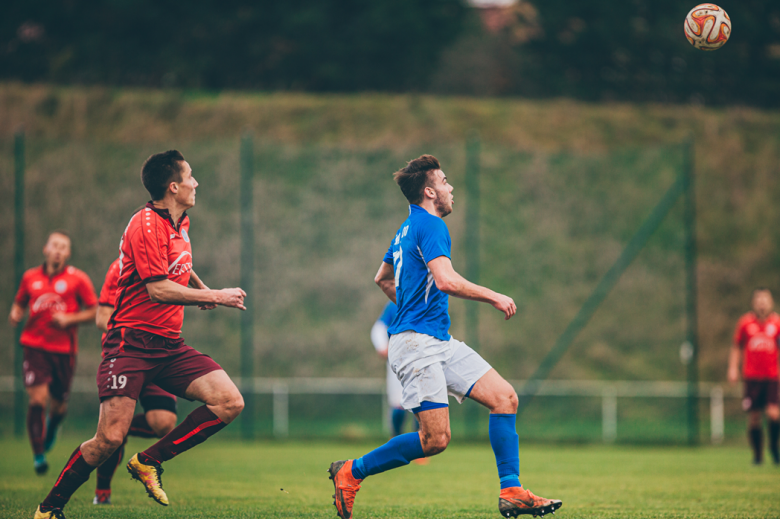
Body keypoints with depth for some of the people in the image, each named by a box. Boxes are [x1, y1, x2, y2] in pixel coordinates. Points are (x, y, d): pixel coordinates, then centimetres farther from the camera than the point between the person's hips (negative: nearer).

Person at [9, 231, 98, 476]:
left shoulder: (78, 279, 0)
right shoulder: (30, 277, 7)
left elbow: (94, 311, 2)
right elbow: (20, 303, 20)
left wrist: (69, 319, -13)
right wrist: (15, 314, -2)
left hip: (64, 348, 0)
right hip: (35, 345, 0)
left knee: (58, 404, 9)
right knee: (37, 398, -16)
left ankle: (52, 428, 46)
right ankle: (38, 455, -11)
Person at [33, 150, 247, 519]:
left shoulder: (180, 224, 15)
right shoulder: (145, 225, -13)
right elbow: (159, 289, -21)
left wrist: (201, 294, 18)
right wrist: (216, 297, -16)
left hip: (169, 345, 8)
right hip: (131, 342, -8)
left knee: (230, 402, -10)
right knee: (111, 437, -17)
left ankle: (149, 461, 0)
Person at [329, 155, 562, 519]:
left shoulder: (409, 227, 20)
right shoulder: (431, 226, -11)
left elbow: (383, 278, 33)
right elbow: (446, 280, -26)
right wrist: (494, 297, -15)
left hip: (440, 342, 10)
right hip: (417, 342, -10)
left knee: (505, 397, 0)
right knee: (435, 440, -13)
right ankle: (351, 472, 2)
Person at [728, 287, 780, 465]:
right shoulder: (745, 322, 4)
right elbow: (737, 347, 13)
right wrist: (733, 368, 6)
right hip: (752, 376, 0)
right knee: (753, 417, 1)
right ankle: (757, 454, 16)